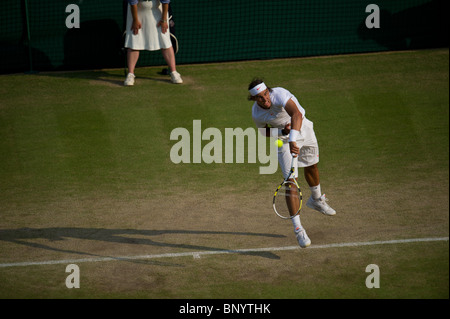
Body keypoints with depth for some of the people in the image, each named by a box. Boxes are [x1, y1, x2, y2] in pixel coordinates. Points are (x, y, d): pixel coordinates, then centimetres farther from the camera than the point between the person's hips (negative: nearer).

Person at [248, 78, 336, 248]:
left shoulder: (280, 94, -35)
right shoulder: (256, 114, -22)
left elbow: (296, 114, -51)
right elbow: (265, 132, -2)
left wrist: (293, 139, -63)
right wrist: (282, 131, -24)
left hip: (303, 130, 0)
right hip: (284, 139, 0)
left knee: (311, 166, 20)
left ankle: (316, 199, 53)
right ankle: (298, 228, -11)